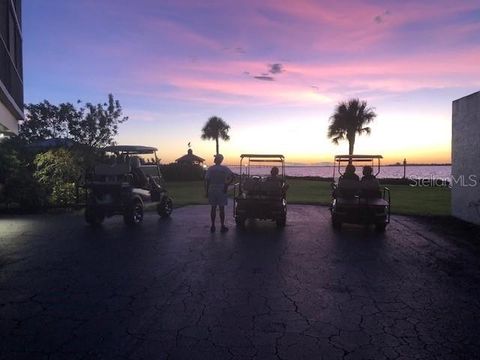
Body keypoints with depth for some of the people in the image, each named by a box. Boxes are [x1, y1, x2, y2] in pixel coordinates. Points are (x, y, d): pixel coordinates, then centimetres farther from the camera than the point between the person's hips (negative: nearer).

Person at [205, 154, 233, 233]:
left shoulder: (210, 169, -2)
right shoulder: (224, 169, -4)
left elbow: (207, 181, -3)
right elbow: (232, 176, -18)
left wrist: (207, 191, 4)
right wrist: (226, 185, -11)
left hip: (212, 190, 1)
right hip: (221, 191, -1)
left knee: (213, 208, 10)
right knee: (221, 209, 4)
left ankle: (213, 226, 14)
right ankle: (222, 227, 7)